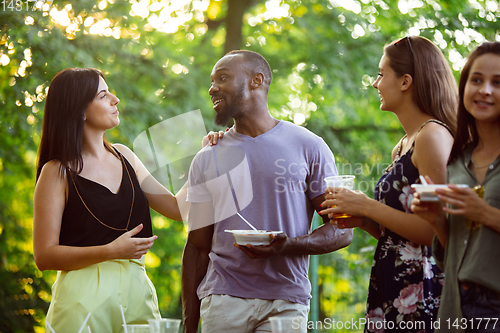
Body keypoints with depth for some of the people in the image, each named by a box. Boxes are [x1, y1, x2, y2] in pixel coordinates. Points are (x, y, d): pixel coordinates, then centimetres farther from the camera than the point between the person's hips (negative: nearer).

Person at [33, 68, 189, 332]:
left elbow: (177, 207, 12)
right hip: (85, 299, -5)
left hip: (137, 291, 5)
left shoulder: (123, 157, 12)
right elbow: (44, 255, -10)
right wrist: (111, 251, -19)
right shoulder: (57, 172, -5)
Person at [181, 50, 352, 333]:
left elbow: (342, 231, 1)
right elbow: (198, 247, 12)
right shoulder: (207, 159, 11)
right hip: (223, 299, 2)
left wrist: (287, 246, -17)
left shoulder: (307, 146, 3)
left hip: (286, 301, -2)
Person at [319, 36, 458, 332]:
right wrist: (362, 220, 5)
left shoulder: (433, 136, -11)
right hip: (390, 291, 9)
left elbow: (434, 229, -19)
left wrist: (366, 206, -12)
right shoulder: (403, 146, 17)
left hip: (420, 293, -9)